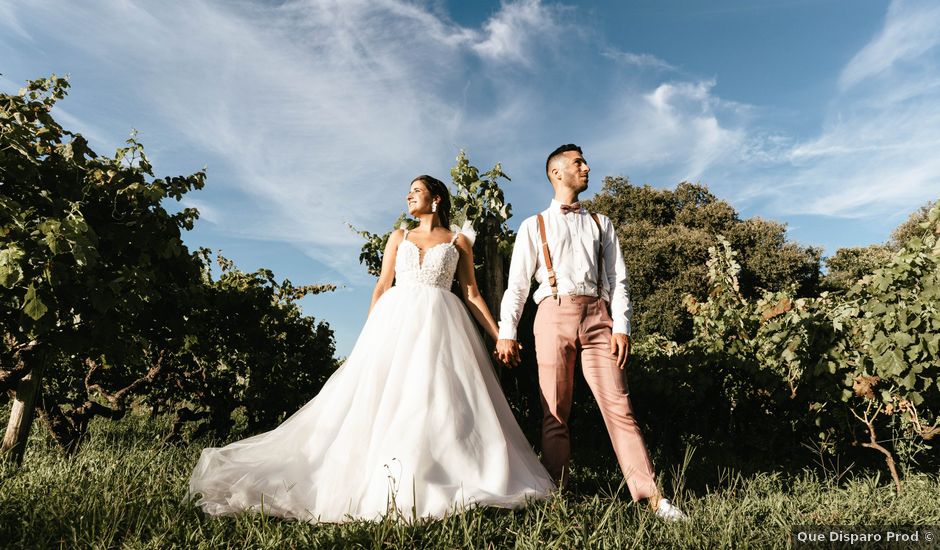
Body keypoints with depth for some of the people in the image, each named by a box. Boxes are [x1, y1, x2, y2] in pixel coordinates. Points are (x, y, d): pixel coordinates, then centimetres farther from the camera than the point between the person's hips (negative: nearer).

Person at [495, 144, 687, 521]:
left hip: (597, 315, 2)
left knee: (618, 406, -3)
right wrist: (506, 332, -4)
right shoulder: (534, 226, 13)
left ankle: (651, 496, 0)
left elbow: (618, 279, 12)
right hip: (555, 314, -1)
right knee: (554, 412, 2)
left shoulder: (601, 223, 20)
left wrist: (621, 327, -1)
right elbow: (517, 283, 6)